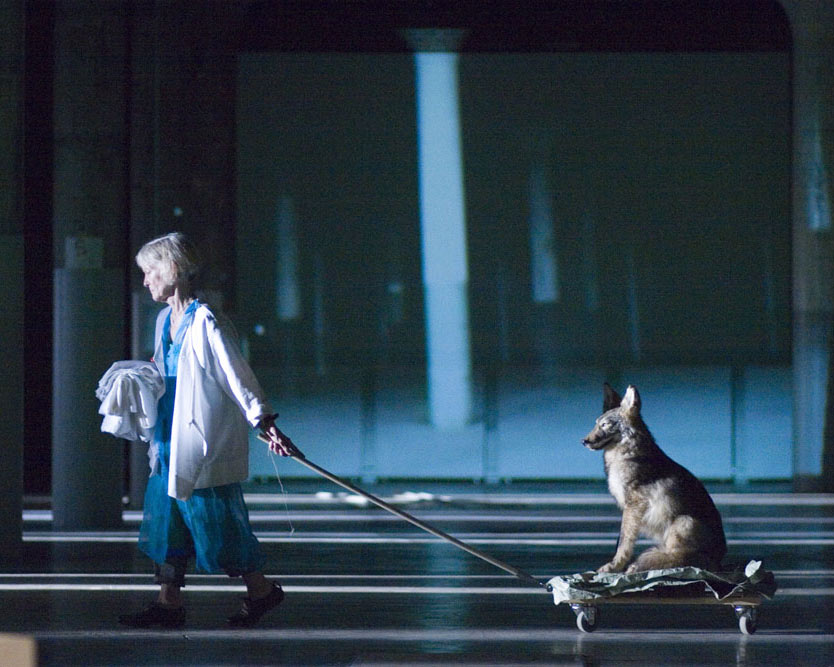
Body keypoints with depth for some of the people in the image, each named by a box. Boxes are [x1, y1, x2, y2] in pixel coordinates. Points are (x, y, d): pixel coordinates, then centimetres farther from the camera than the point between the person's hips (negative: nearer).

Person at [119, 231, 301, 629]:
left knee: (215, 520, -2)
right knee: (166, 517, 8)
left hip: (205, 442, -9)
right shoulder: (166, 320, 12)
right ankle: (169, 602, 12)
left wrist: (264, 423, -21)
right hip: (171, 440, 9)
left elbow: (237, 376, -17)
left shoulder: (206, 324, -16)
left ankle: (261, 590, 14)